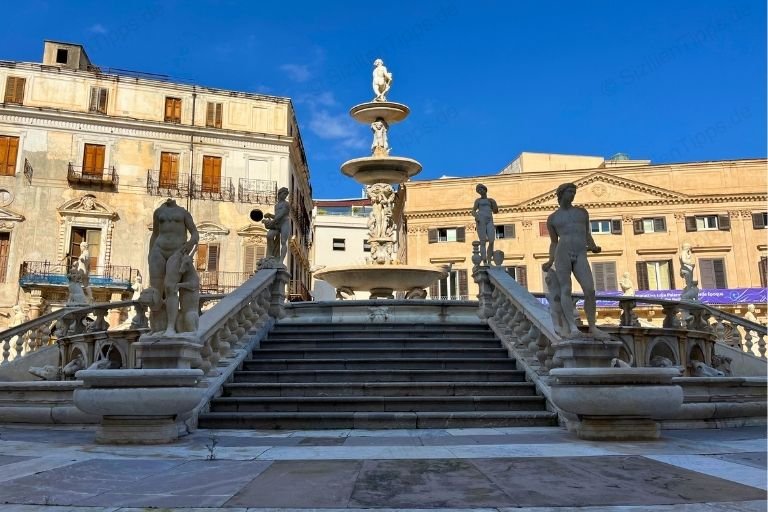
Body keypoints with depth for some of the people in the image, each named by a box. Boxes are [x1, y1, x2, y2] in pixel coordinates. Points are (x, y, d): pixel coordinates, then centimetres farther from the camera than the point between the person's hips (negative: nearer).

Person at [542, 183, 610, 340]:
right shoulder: (552, 218, 13)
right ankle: (572, 326, -19)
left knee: (590, 290, -11)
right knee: (566, 290, -12)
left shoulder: (582, 212, 20)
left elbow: (587, 234, 24)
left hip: (580, 256, 2)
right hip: (562, 253, -2)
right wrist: (550, 262, 4)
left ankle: (592, 327, -2)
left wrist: (594, 247, 4)